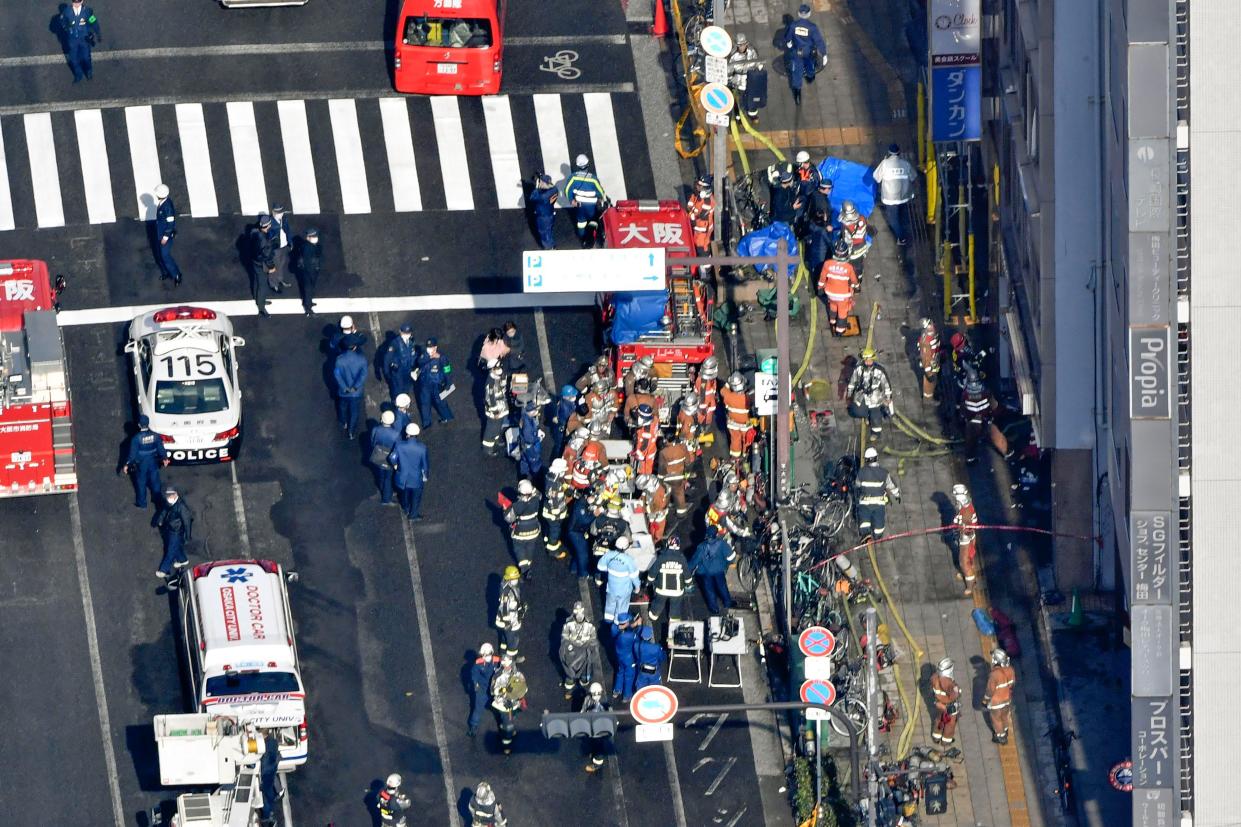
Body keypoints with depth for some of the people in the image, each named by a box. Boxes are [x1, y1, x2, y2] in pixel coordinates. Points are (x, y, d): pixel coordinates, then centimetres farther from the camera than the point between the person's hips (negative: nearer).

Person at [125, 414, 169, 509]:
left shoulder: (136, 438, -24)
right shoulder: (155, 436, -15)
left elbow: (132, 453, -18)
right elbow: (161, 448, -3)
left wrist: (127, 464, -5)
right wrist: (165, 458, 15)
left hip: (141, 464, -3)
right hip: (153, 462, 3)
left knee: (141, 483, 16)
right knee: (155, 480, 21)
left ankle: (142, 503, 28)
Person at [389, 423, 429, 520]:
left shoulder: (400, 445, -24)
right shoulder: (422, 448, -26)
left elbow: (392, 458, -13)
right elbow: (425, 464, -16)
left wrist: (395, 465, 10)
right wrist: (425, 476, 4)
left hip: (403, 478, 2)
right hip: (417, 479, -2)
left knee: (405, 494, 32)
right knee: (416, 497, 24)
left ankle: (406, 510, 56)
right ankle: (414, 515, 45)